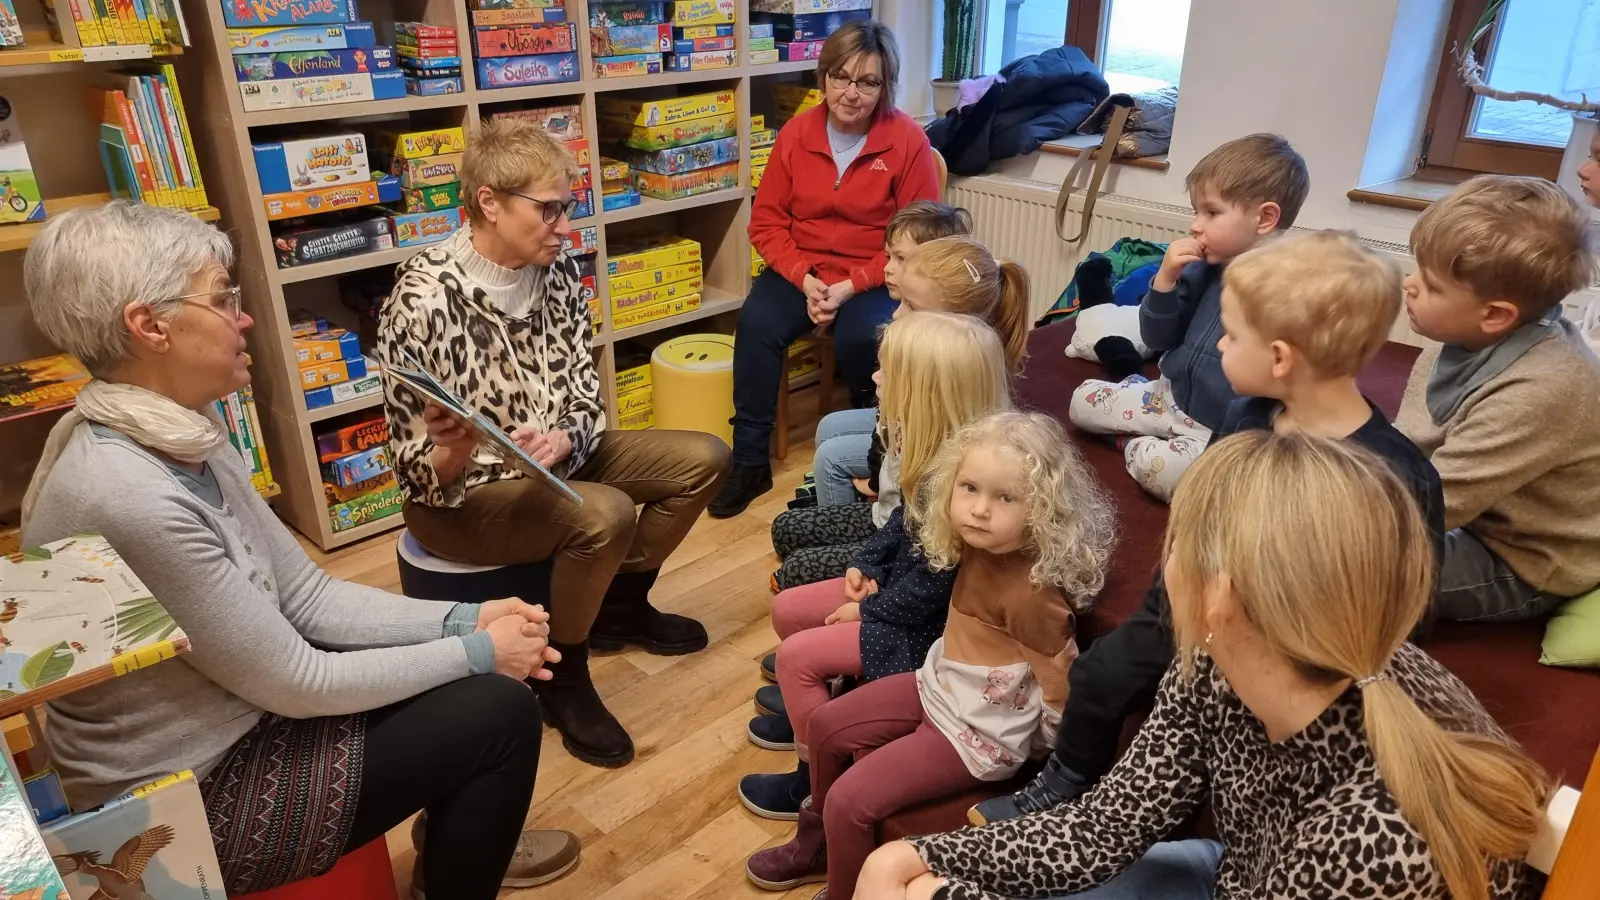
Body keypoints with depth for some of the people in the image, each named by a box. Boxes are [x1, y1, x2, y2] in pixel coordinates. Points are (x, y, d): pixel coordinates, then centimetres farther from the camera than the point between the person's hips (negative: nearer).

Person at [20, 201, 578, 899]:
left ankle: (459, 837, 32)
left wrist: (462, 619, -10)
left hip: (226, 719, 9)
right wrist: (477, 652, -15)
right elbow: (296, 683, -24)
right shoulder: (129, 499, -32)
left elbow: (309, 595, 1)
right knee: (502, 711, -9)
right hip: (185, 798, -8)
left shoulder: (184, 443, -3)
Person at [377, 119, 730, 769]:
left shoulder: (557, 271, -4)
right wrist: (452, 455, -43)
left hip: (555, 459, 7)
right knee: (605, 513, -34)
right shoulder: (425, 301, -24)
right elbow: (421, 474, -20)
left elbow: (585, 387, -1)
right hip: (461, 494, -7)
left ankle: (619, 605, 21)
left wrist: (564, 438, -24)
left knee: (703, 458, 2)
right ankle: (562, 675, -6)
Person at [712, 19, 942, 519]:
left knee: (860, 337, -33)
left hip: (875, 278, -3)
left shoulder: (908, 140, -9)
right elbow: (767, 221, 3)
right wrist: (804, 278, -14)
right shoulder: (795, 133, 0)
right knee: (756, 323, -25)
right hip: (801, 269, 3)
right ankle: (750, 462, -11)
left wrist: (850, 286, -19)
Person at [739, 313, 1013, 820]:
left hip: (925, 620, -9)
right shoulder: (933, 449, -5)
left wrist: (868, 613, -13)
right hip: (900, 581, 9)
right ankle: (812, 712, 35)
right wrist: (867, 565, 2)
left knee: (797, 655, -12)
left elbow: (938, 581, -25)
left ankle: (817, 782, 7)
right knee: (787, 610, 13)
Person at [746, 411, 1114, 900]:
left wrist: (1049, 754, -6)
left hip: (980, 733, -8)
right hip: (938, 688, 9)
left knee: (850, 800, -12)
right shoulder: (980, 545, -9)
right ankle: (817, 841, 41)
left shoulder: (1032, 593, -31)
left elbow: (1063, 686, -21)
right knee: (825, 725, 16)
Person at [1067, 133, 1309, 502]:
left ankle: (1135, 444, -2)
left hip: (1225, 430, -6)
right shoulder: (1204, 269, -1)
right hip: (1173, 398, 7)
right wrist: (1165, 279, -12)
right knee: (1083, 400, 5)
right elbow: (1157, 339, 3)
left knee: (1156, 465, -32)